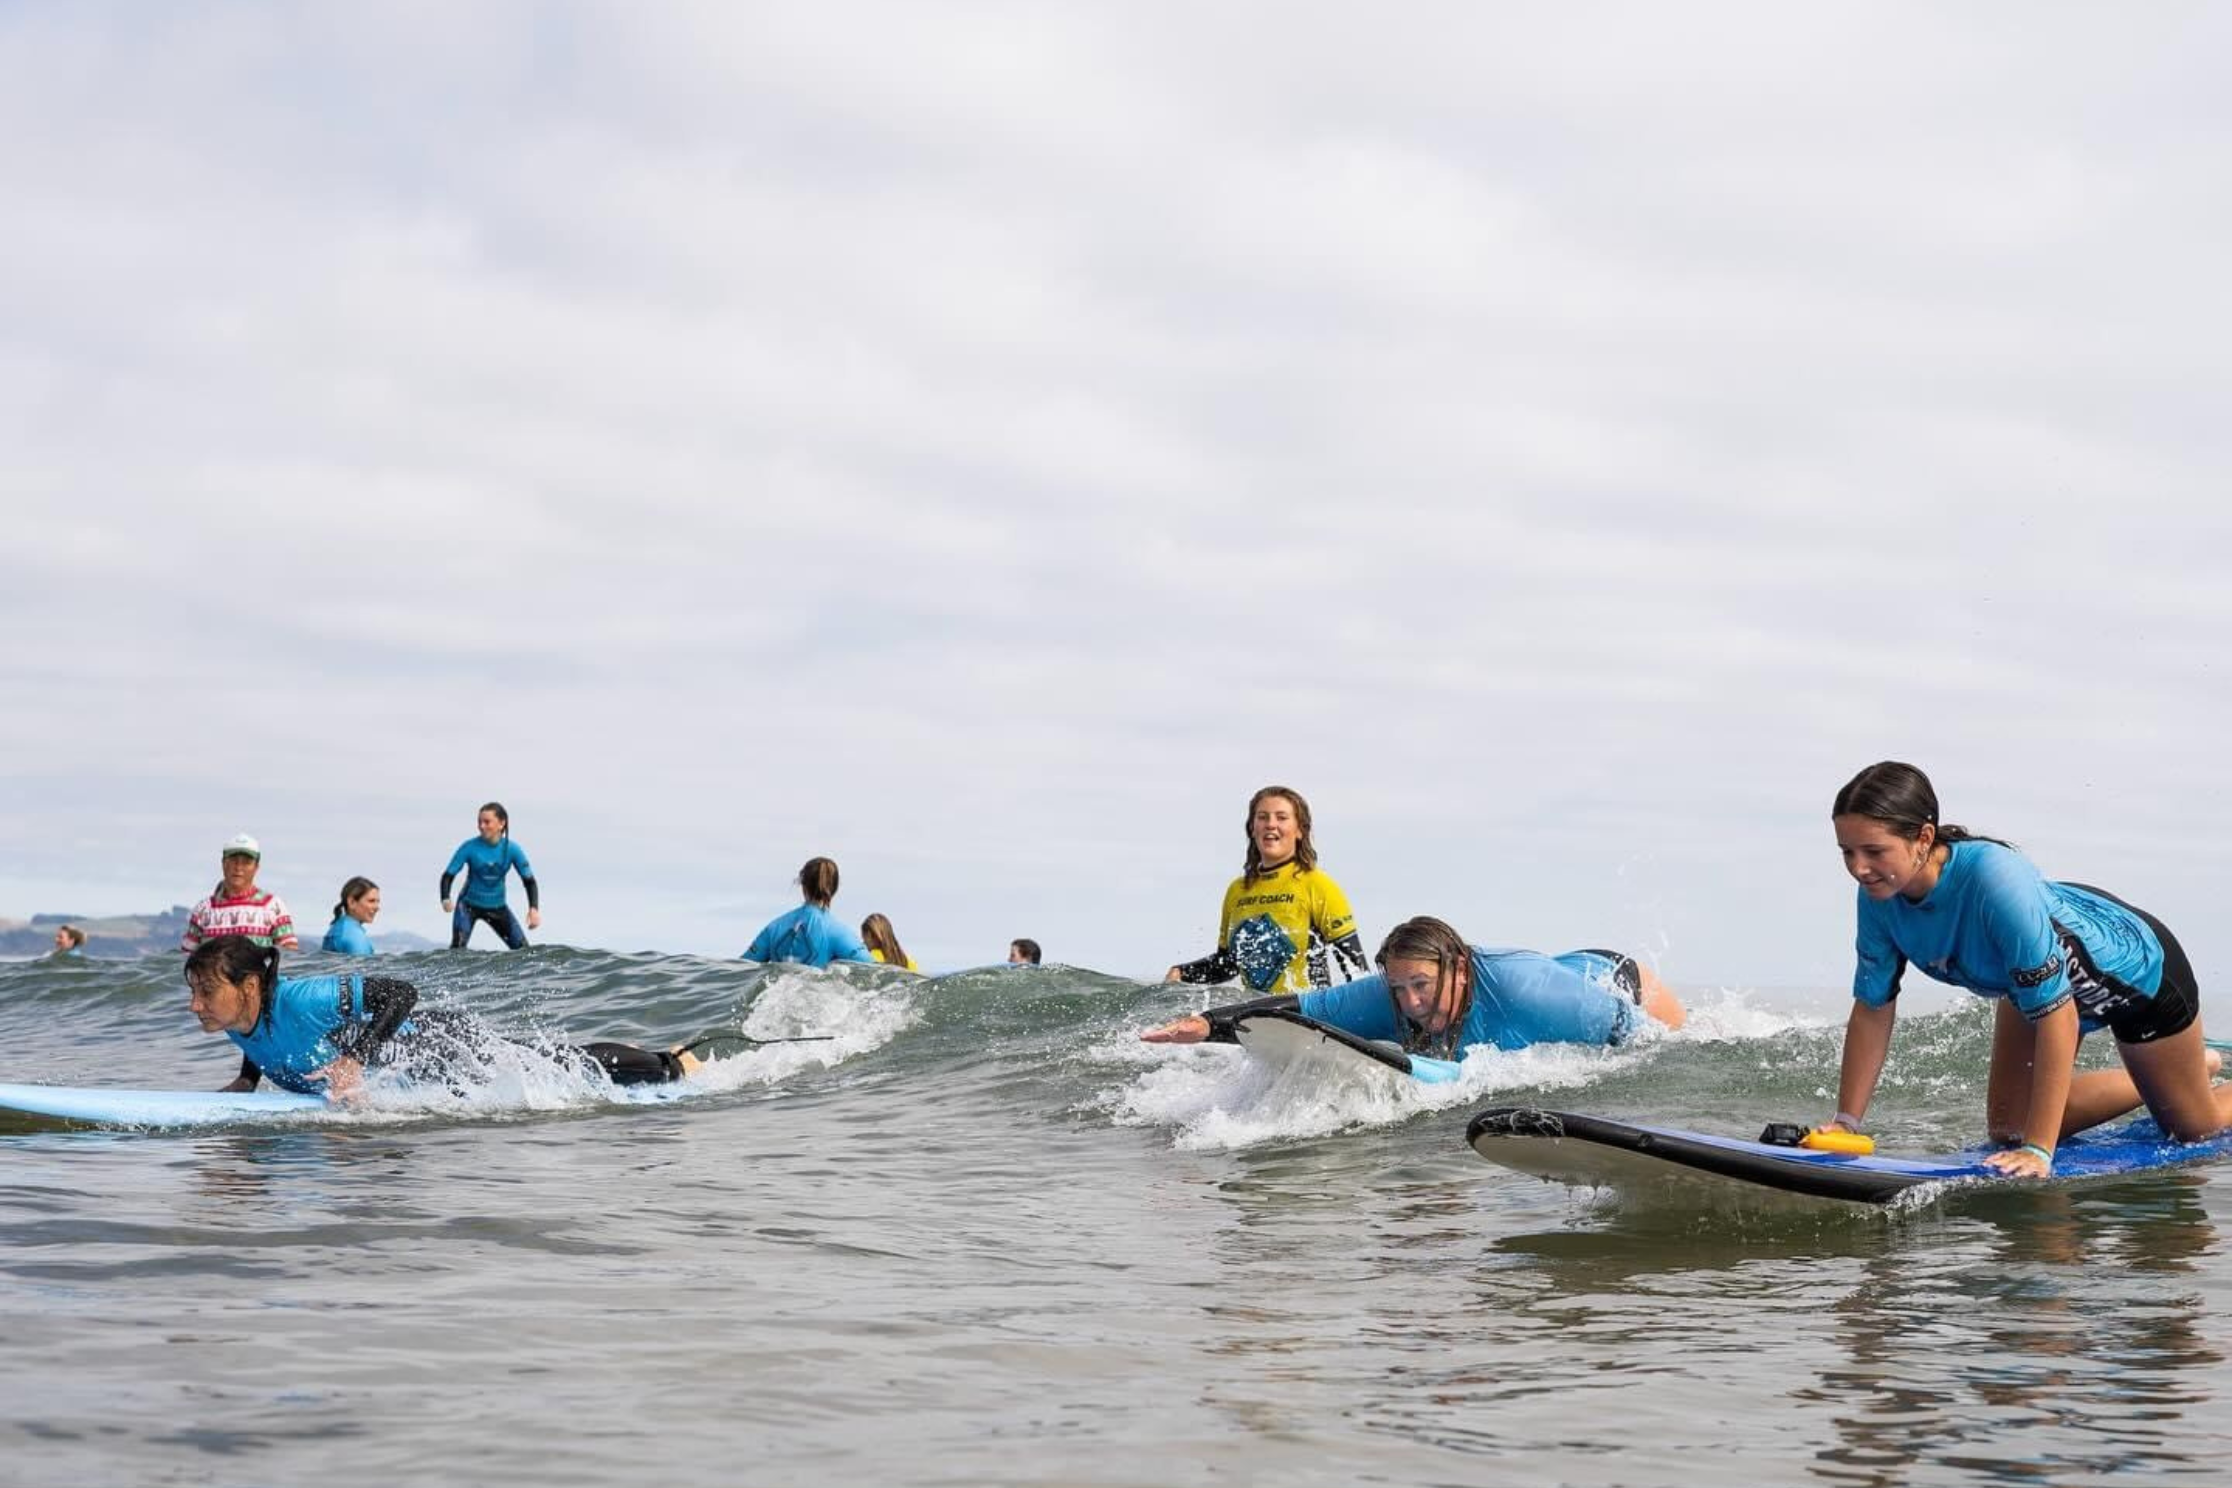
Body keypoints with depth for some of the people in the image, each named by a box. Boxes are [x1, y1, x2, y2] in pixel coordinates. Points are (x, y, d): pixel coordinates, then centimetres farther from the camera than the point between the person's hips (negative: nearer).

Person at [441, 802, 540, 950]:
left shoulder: (512, 849, -12)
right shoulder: (469, 847, -17)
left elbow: (529, 880, -7)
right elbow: (448, 875, -14)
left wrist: (534, 908, -23)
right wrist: (445, 900, -34)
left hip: (497, 907, 3)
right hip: (469, 905, -3)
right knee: (457, 949, -24)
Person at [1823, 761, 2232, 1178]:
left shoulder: (1994, 879, -45)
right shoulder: (1880, 894, -26)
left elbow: (2057, 1012, -42)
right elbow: (1872, 1008, -13)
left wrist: (2038, 1150, -41)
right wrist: (1846, 1121, -14)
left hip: (2135, 967, -5)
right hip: (2037, 976, 6)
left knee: (2195, 1131, 12)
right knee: (2009, 1128, 14)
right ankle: (2150, 1078, 36)